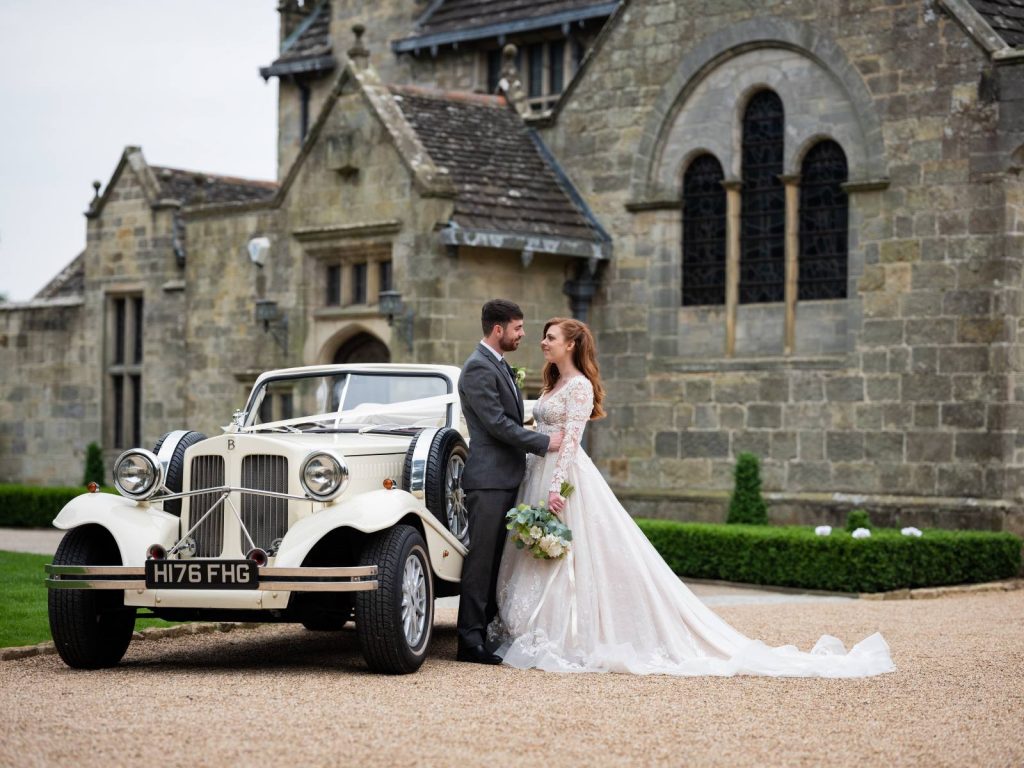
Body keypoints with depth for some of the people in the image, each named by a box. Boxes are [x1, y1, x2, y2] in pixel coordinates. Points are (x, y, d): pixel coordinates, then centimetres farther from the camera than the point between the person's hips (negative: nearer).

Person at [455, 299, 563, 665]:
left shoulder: (500, 365, 18)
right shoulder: (478, 368, -13)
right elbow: (497, 423, -18)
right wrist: (545, 442, -13)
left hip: (506, 478, 10)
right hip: (488, 479, -10)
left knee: (495, 559, 10)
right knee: (481, 559, -8)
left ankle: (488, 631, 14)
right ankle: (470, 641, -6)